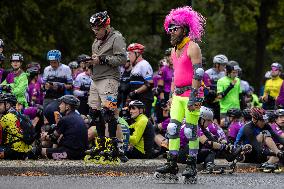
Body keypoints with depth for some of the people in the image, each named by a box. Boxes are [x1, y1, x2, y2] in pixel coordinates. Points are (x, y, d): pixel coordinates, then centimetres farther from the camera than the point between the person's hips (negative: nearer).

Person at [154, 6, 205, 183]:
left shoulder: (192, 47, -9)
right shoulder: (175, 50, 17)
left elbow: (198, 73, -15)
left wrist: (193, 96, -20)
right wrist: (173, 94, 21)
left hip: (191, 93, -8)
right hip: (178, 94, 8)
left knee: (191, 131, -4)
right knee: (172, 128, 3)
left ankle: (192, 166, 1)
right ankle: (172, 164, 6)